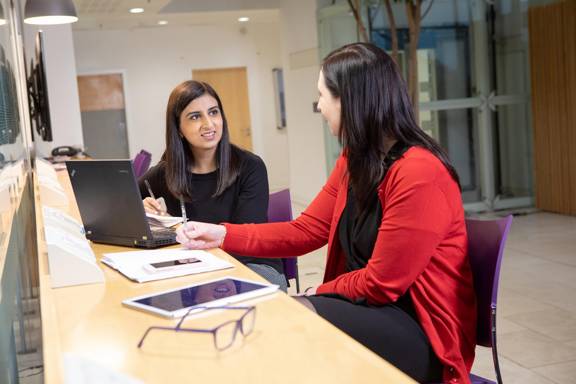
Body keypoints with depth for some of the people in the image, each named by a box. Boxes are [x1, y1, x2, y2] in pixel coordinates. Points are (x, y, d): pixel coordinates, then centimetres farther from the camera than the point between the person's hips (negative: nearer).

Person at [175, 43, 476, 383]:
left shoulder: (418, 174, -24)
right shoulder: (354, 162, 5)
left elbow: (381, 284, -20)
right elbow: (305, 231, 8)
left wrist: (320, 292, -4)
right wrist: (223, 235, 2)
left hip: (421, 333, -8)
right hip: (373, 307, 8)